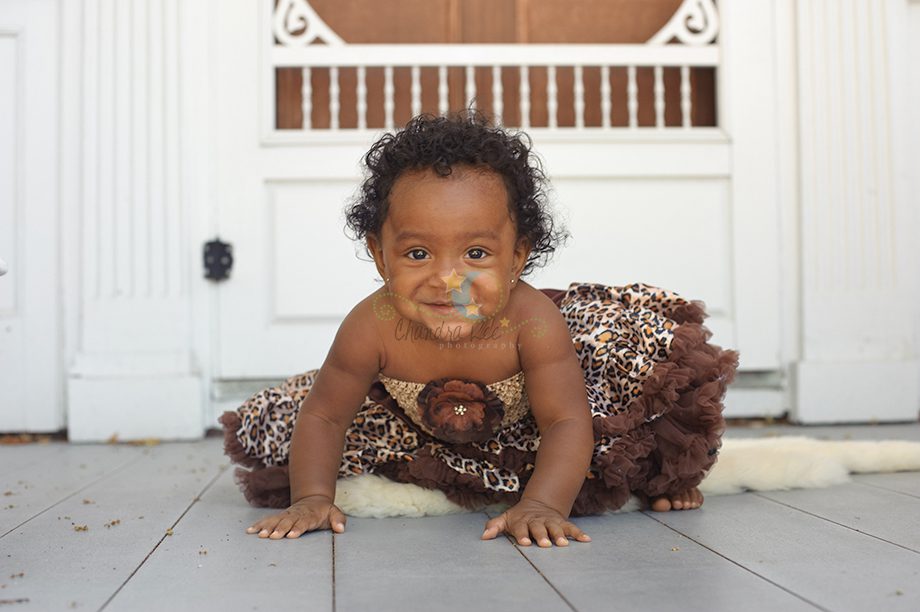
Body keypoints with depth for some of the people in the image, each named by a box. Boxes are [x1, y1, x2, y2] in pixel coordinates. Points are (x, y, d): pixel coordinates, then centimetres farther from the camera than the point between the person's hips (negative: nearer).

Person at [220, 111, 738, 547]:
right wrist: (311, 498, -29)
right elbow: (322, 416, -19)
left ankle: (660, 473, 11)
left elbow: (566, 423, -34)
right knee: (268, 422, -6)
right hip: (419, 424, 3)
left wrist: (543, 506, -49)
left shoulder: (531, 321, -38)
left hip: (523, 424, -2)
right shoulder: (374, 327, -33)